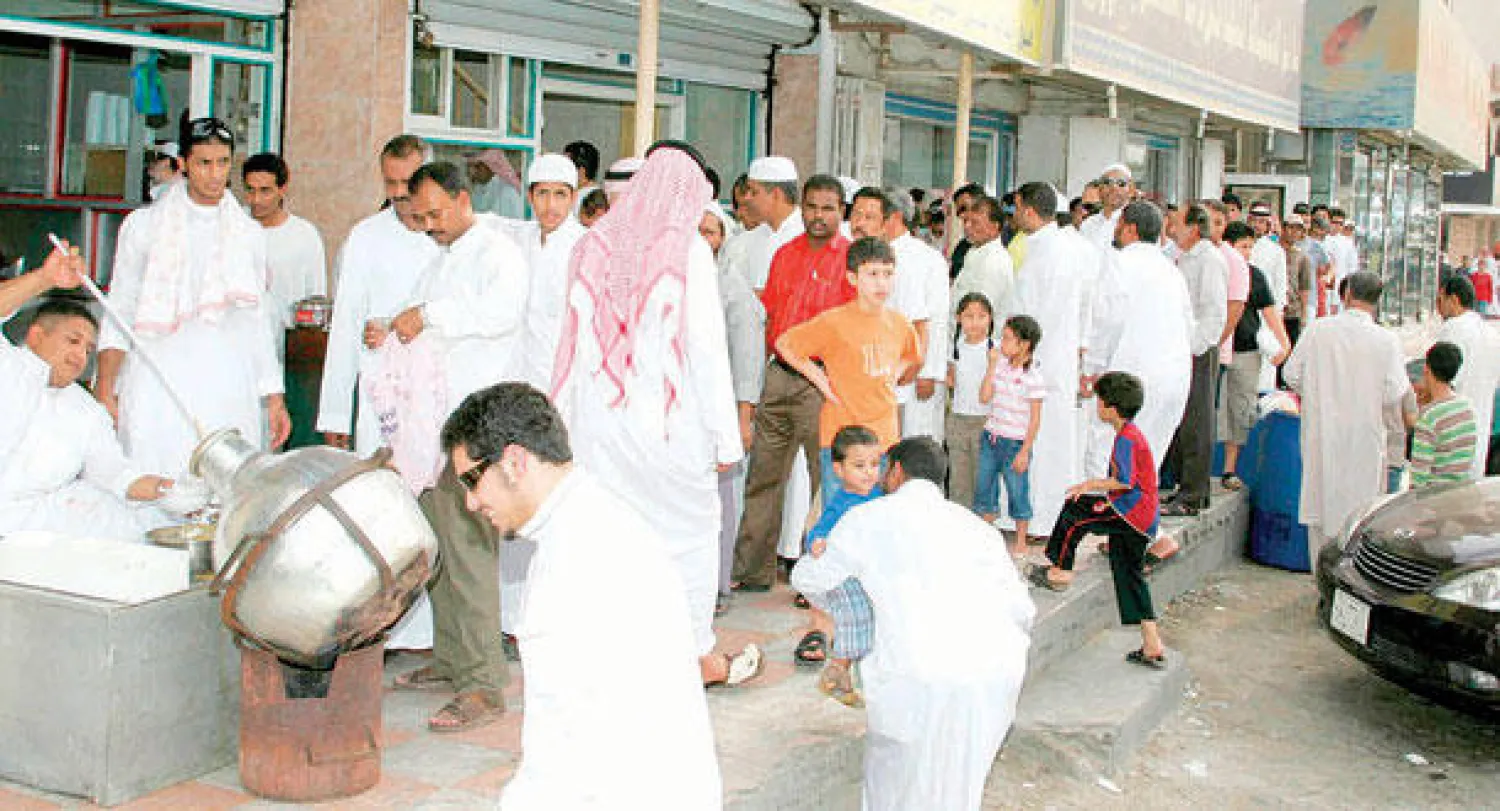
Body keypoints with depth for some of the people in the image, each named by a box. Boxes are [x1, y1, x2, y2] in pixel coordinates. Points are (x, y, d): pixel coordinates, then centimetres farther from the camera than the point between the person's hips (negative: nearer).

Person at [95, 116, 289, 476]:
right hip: (157, 391, -1)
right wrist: (104, 391, -1)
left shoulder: (249, 234, 15)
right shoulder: (144, 225, 9)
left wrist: (274, 397, 13)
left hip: (229, 396, 2)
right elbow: (119, 313, 8)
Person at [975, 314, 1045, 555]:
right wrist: (992, 365, -8)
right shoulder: (1001, 366, 3)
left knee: (1017, 492, 5)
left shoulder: (1033, 377, -14)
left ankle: (1020, 542, 21)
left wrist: (1025, 451, -13)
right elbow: (984, 397, -4)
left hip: (1015, 443, -6)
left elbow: (1035, 420, -12)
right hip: (991, 436, 6)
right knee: (984, 488, 14)